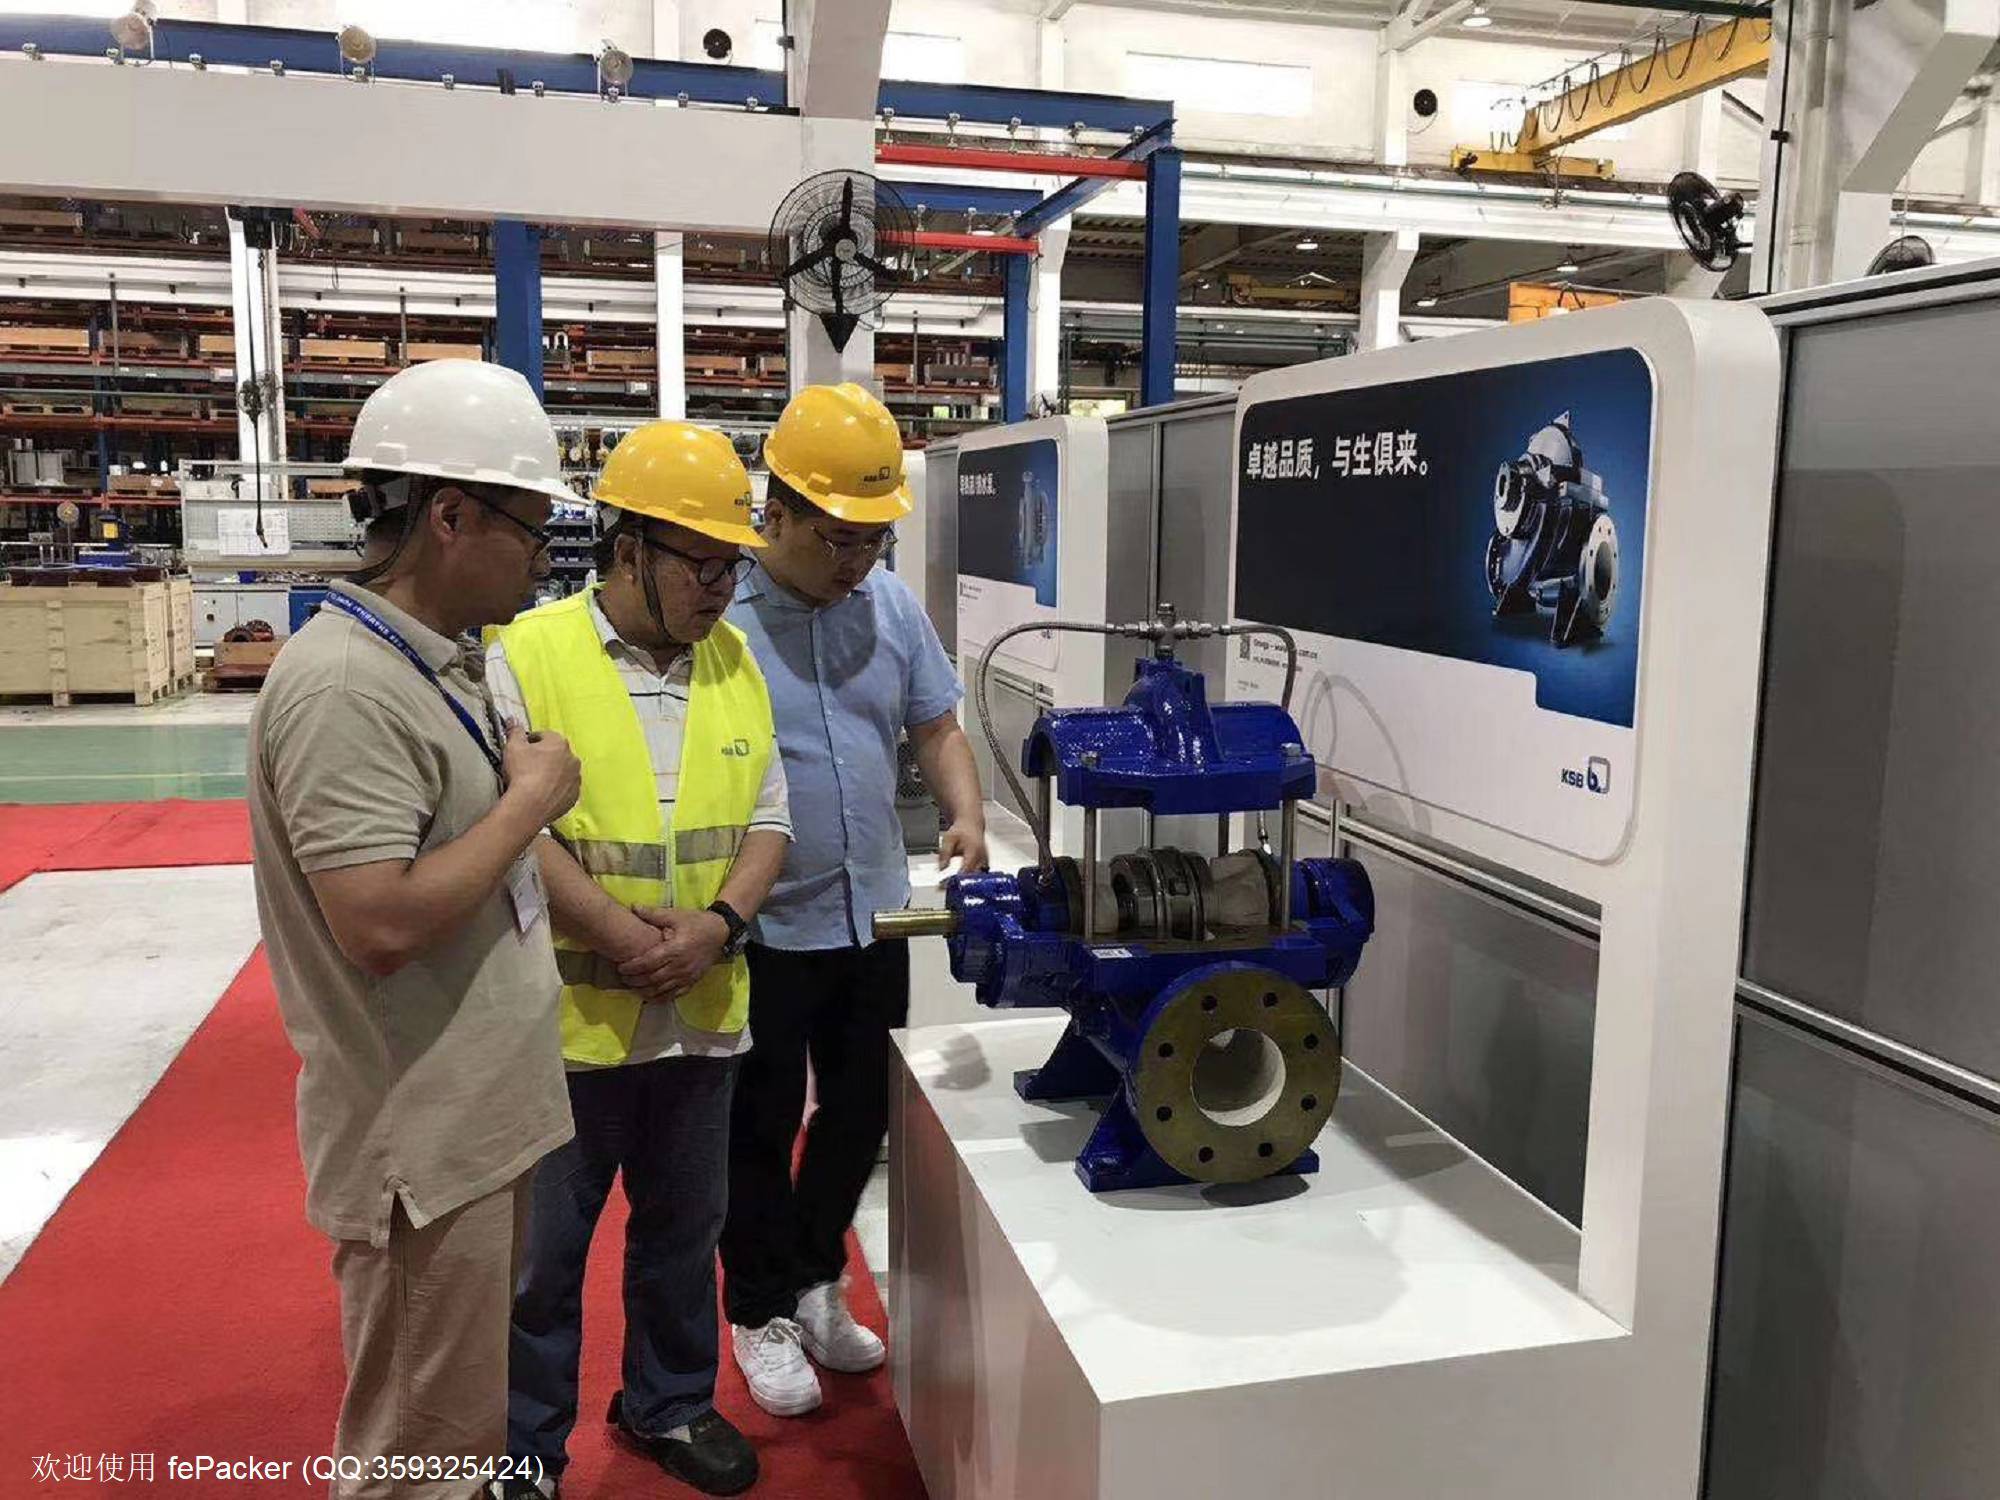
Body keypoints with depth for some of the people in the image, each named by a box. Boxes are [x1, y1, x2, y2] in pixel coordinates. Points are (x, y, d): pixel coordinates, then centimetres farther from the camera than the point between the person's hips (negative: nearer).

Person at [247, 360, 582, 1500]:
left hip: (479, 1115, 10)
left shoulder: (434, 662, 9)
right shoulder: (343, 686, -23)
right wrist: (531, 799, -19)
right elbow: (382, 923, -30)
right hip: (423, 1146, -9)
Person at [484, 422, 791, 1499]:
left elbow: (767, 814, 4)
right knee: (541, 1249, 13)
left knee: (684, 1229, 21)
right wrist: (624, 934, -20)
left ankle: (669, 1404, 43)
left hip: (704, 1011, 5)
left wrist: (718, 923, -12)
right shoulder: (525, 656, -11)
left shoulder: (733, 660, 4)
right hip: (568, 1014, -4)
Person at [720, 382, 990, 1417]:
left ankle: (815, 1278, 41)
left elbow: (936, 726, 10)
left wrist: (966, 816, -7)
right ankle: (763, 1313, 33)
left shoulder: (890, 603, 1)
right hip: (761, 930, -5)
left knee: (861, 1114, 18)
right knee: (761, 1129, 12)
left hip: (872, 915, 5)